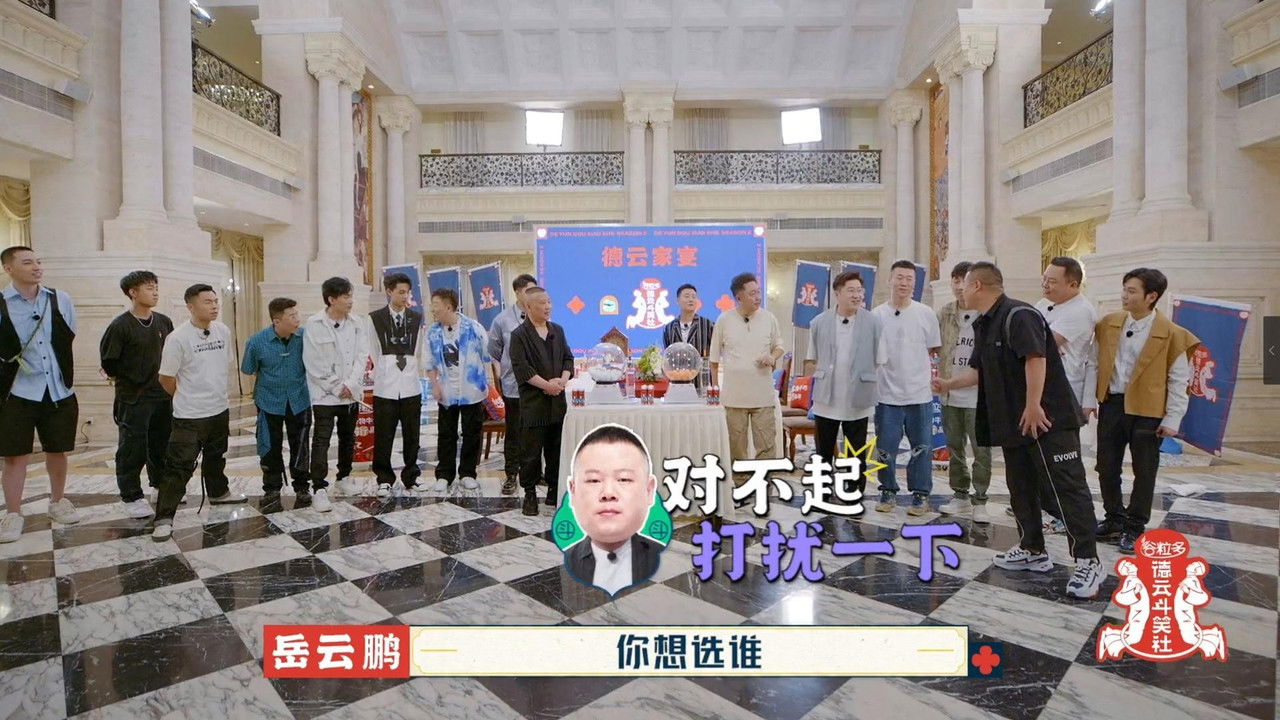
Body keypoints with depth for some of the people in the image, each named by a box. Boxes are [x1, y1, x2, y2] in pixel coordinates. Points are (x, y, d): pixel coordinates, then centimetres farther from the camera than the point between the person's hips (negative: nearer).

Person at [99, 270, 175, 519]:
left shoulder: (164, 322, 4)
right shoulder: (120, 325, -12)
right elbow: (109, 361, -8)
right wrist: (129, 381, -1)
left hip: (163, 396, 5)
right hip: (133, 398, -5)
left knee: (162, 443, 16)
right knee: (133, 448, 1)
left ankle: (161, 484, 32)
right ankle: (131, 496, 13)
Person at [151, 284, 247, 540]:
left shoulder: (224, 331, 0)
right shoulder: (177, 338, -17)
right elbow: (166, 378, -9)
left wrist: (216, 393, 14)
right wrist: (187, 398, 4)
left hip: (220, 409, 6)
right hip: (189, 416, -6)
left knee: (216, 457, 24)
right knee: (179, 467, -4)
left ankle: (218, 492, 44)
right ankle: (164, 518, 4)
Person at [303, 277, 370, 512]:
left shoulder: (357, 322, 2)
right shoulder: (314, 324, -8)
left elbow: (362, 356, -1)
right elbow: (314, 364, -10)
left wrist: (350, 385, -11)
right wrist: (336, 388, -11)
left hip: (351, 393, 4)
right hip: (325, 394, -4)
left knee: (348, 438, 15)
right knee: (321, 441, -4)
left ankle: (343, 478, 32)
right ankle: (319, 490, 1)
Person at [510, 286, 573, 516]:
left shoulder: (557, 330, 13)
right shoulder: (519, 335, -6)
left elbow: (568, 358, 13)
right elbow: (522, 368, -13)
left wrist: (563, 380, -5)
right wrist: (546, 385, -16)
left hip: (557, 399, 5)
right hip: (533, 401, -5)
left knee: (556, 448, 11)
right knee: (532, 451, 0)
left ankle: (554, 490, 23)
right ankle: (530, 494, 12)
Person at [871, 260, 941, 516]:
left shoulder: (926, 314, 2)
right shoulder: (877, 315, -1)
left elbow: (933, 349, 10)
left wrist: (910, 363, 1)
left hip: (919, 393, 1)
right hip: (887, 394, 0)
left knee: (922, 447, 8)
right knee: (885, 448, 8)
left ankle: (920, 494, 21)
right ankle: (888, 491, 24)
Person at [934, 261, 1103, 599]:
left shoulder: (1018, 315, -16)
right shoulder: (983, 325, 14)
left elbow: (1036, 359, -26)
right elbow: (979, 371, 22)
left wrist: (1033, 406, -26)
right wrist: (947, 384, 21)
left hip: (1048, 418, -10)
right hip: (1013, 421, 10)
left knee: (1068, 488, -4)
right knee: (1020, 487, 15)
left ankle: (1088, 561, 4)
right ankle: (1033, 551, 28)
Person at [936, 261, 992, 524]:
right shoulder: (944, 314, 5)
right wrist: (940, 377, 3)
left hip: (978, 394, -4)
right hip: (949, 394, 5)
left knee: (981, 450, 2)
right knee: (955, 448, 14)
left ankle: (979, 501, 15)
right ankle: (960, 496, 27)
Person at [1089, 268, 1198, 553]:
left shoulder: (1171, 333, -8)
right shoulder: (1108, 324, 3)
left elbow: (1178, 379, -5)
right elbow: (1096, 363, 9)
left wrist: (1172, 419, -7)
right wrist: (1090, 399, 6)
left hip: (1147, 410, -3)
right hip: (1111, 404, 4)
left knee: (1144, 471, 8)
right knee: (1107, 466, 10)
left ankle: (1134, 527, 22)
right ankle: (1114, 519, 27)